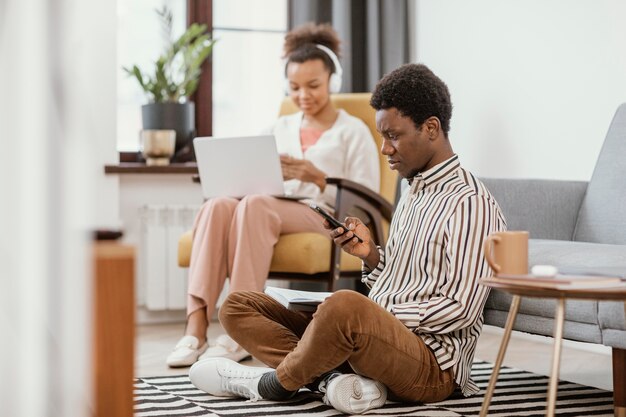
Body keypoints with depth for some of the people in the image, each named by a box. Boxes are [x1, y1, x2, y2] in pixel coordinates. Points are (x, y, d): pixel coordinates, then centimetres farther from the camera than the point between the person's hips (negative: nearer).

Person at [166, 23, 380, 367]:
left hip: (326, 220, -4)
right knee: (218, 205, -31)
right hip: (275, 210, 5)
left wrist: (319, 179, -13)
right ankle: (195, 330, -40)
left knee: (255, 205, -37)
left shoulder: (353, 132, 10)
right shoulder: (281, 128, 25)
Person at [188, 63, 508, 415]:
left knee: (346, 307, -42)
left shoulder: (471, 204, -10)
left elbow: (461, 309, -15)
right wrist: (371, 256, 3)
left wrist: (380, 317, -15)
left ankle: (276, 383, -12)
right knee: (238, 307, 1)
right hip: (380, 338, 10)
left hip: (433, 365, -9)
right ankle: (336, 378, -21)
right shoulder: (413, 193, 20)